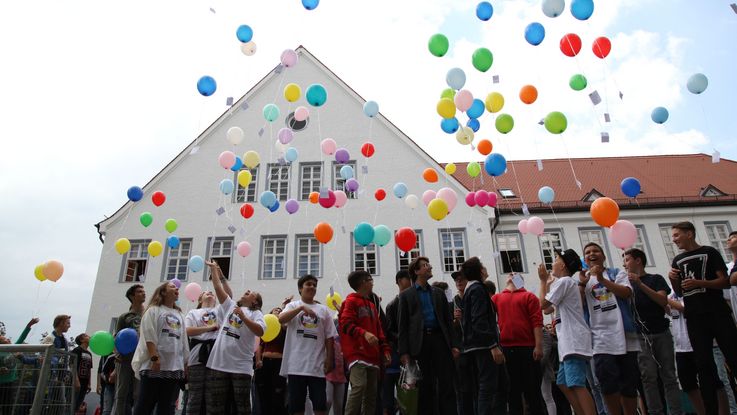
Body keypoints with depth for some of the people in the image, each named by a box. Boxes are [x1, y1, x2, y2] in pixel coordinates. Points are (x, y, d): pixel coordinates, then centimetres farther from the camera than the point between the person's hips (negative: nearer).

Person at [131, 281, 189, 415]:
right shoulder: (154, 310, 5)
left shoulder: (179, 315, 22)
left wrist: (185, 363, 12)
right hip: (154, 367, -5)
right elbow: (149, 336, -8)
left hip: (175, 368, 5)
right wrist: (154, 358, -19)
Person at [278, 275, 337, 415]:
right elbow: (281, 319, -14)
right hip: (296, 364, -1)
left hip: (317, 364, 1)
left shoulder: (323, 310, 11)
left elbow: (329, 337, 10)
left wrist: (329, 359, 2)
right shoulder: (293, 306, 8)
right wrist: (302, 307, -22)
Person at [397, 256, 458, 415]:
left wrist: (454, 344, 3)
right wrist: (404, 352, -6)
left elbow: (448, 320, 14)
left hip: (440, 339, 2)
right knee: (425, 385, 4)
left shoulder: (439, 293, 17)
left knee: (446, 384, 0)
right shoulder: (406, 295, 7)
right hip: (420, 341, -2)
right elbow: (403, 325, 2)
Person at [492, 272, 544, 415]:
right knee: (512, 389, 9)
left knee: (532, 388, 3)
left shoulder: (529, 296, 8)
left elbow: (537, 321, -1)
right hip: (506, 349, 3)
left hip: (527, 348, -2)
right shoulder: (496, 298, 16)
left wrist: (538, 346, -10)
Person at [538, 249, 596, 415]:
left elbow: (543, 304, -5)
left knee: (576, 385, -17)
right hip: (569, 342, 10)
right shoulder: (568, 282, 23)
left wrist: (543, 280, 3)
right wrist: (548, 281, 27)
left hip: (574, 341, -10)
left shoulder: (564, 281, -8)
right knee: (564, 384, 10)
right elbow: (550, 304, 28)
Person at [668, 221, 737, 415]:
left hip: (717, 313, -4)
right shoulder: (677, 260, 16)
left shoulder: (709, 253, 3)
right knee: (704, 364, 3)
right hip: (694, 318, 4)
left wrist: (699, 283, -19)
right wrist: (673, 280, -4)